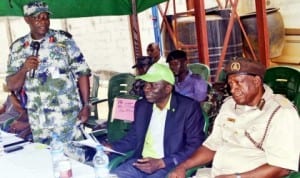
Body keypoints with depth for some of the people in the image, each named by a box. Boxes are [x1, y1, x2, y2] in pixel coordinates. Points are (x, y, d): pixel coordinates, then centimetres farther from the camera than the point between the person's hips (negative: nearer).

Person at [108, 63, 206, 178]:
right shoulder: (141, 105, 10)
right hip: (140, 162, 5)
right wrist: (111, 147, -1)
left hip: (169, 166, -5)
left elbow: (195, 146, -10)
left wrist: (162, 163, -17)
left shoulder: (189, 107, -7)